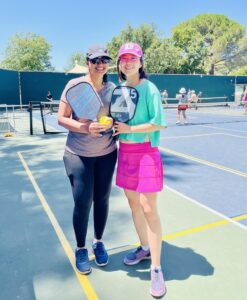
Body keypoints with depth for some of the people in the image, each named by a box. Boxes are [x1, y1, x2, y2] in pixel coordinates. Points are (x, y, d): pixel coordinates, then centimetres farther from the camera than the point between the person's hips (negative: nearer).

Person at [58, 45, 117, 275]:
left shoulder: (112, 89, 2)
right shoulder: (75, 85, -6)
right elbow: (62, 118, -8)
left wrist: (112, 123, -13)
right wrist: (86, 128, -23)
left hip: (106, 154, 3)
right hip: (78, 154, -3)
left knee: (102, 200, 10)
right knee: (82, 203, 0)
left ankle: (98, 242, 34)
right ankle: (80, 249, 25)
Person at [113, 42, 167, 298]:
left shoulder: (149, 88, -8)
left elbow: (159, 123, -12)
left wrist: (129, 129, -16)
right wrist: (113, 126, -1)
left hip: (146, 152, -6)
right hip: (125, 152, 6)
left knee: (148, 209, -5)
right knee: (133, 205, 14)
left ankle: (156, 269, 8)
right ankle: (145, 248, 35)